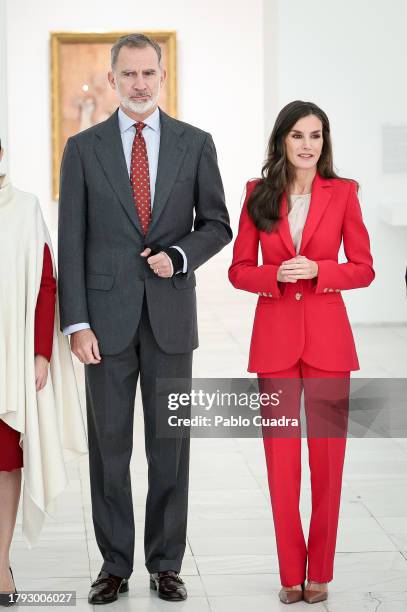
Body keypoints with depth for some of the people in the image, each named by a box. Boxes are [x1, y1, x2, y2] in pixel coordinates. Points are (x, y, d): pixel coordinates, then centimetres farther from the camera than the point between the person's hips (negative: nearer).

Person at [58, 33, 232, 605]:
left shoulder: (196, 143, 4)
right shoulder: (83, 148, 2)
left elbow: (217, 224, 8)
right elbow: (71, 242, 0)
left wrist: (179, 255, -12)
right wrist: (77, 323, -7)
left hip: (171, 315, 0)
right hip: (107, 316, 0)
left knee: (170, 445, 6)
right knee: (108, 445, 6)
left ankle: (166, 563, 19)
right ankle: (115, 564, 18)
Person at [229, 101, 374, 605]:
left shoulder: (342, 193, 2)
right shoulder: (258, 194, 4)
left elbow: (364, 269, 3)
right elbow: (238, 270, 5)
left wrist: (317, 270, -14)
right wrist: (276, 275, -14)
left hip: (327, 336, -1)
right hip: (274, 336, 1)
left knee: (327, 456, 3)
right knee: (281, 458, 3)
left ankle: (320, 572, 15)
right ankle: (291, 573, 15)